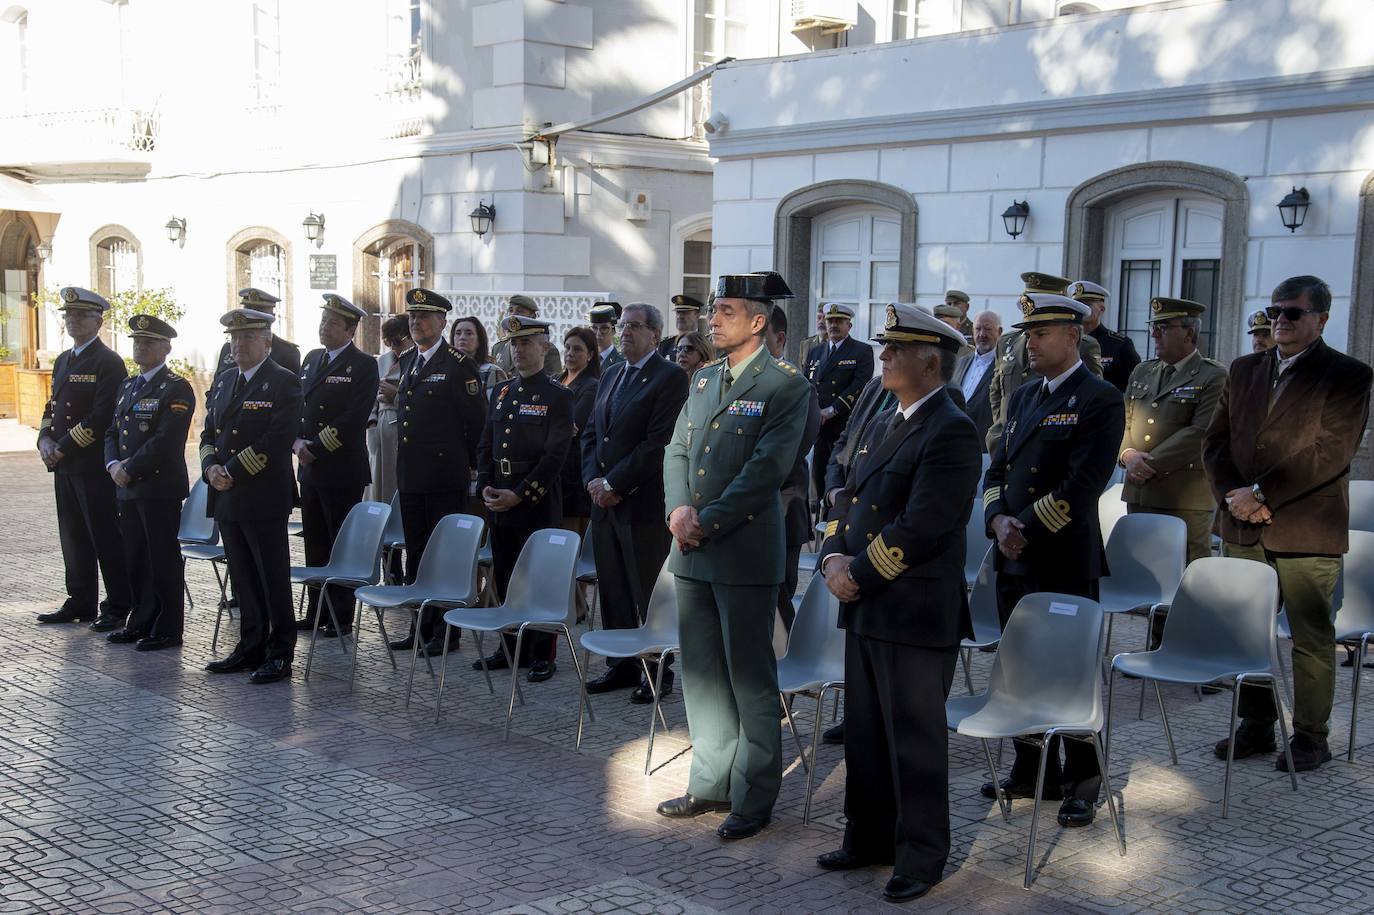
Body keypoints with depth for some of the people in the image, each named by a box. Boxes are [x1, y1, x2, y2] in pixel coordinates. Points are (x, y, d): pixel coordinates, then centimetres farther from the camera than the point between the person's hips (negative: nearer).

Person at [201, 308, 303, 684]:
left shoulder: (283, 382, -7)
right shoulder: (223, 380, 16)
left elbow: (279, 439, -16)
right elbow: (208, 433, 17)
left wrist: (234, 472, -17)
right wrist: (211, 467, -4)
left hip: (264, 497, -7)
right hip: (226, 497, 7)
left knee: (273, 578, 0)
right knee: (243, 578, 13)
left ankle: (279, 655, 7)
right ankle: (250, 649, 23)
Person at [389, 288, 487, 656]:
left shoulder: (460, 365, -8)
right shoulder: (407, 361, 14)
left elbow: (477, 421, -9)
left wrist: (467, 463, -5)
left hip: (446, 477, -7)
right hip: (410, 474, 7)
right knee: (415, 553, 12)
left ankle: (445, 632, 5)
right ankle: (419, 628, 20)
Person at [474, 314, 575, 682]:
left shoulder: (557, 396, -6)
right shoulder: (501, 391, 14)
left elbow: (555, 455, -13)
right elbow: (485, 444, 16)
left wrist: (519, 495, -17)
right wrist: (486, 486, 0)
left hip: (537, 503, -6)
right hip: (499, 501, 6)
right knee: (505, 577, 11)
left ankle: (543, 655, 8)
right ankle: (512, 648, 22)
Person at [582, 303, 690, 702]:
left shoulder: (670, 378, -9)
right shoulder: (612, 375, 17)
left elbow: (658, 442, -16)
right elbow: (591, 432, 18)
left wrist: (614, 484, -15)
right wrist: (592, 479, 1)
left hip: (643, 502, -8)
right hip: (605, 503, 8)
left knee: (649, 594, -1)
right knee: (613, 591, 13)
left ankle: (659, 673, 9)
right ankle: (621, 666, 23)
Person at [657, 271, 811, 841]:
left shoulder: (785, 385, -8)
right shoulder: (703, 379, 15)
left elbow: (767, 468, -16)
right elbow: (677, 450, 13)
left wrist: (709, 521, -17)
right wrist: (678, 509, -5)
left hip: (745, 550, -7)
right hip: (691, 549, 7)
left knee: (749, 677, 0)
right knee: (700, 672, 14)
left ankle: (755, 797, 11)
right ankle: (711, 783, 26)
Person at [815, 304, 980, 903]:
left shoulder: (952, 432, -13)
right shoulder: (883, 424, 15)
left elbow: (920, 527, -20)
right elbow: (849, 498, 16)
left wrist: (858, 573, -15)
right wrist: (833, 557, -2)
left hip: (917, 613, -8)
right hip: (865, 607, 8)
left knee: (915, 740, 3)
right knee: (864, 733, 16)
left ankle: (921, 857, 17)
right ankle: (868, 838, 30)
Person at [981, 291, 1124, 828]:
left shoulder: (1100, 401, -9)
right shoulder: (1023, 397, 15)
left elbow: (1081, 486, -17)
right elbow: (998, 468, 14)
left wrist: (1026, 531, -15)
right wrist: (998, 519, -4)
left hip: (1064, 562, -7)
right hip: (1013, 561, 7)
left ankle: (1082, 784, 15)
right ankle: (1032, 773, 27)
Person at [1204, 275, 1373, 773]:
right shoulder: (1244, 370, 13)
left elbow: (1330, 454, -14)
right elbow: (1215, 442, 10)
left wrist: (1260, 494, -16)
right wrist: (1233, 496, -7)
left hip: (1306, 530, -5)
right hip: (1244, 527, 5)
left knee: (1311, 637, 4)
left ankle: (1310, 736, 14)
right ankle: (1257, 726, 23)